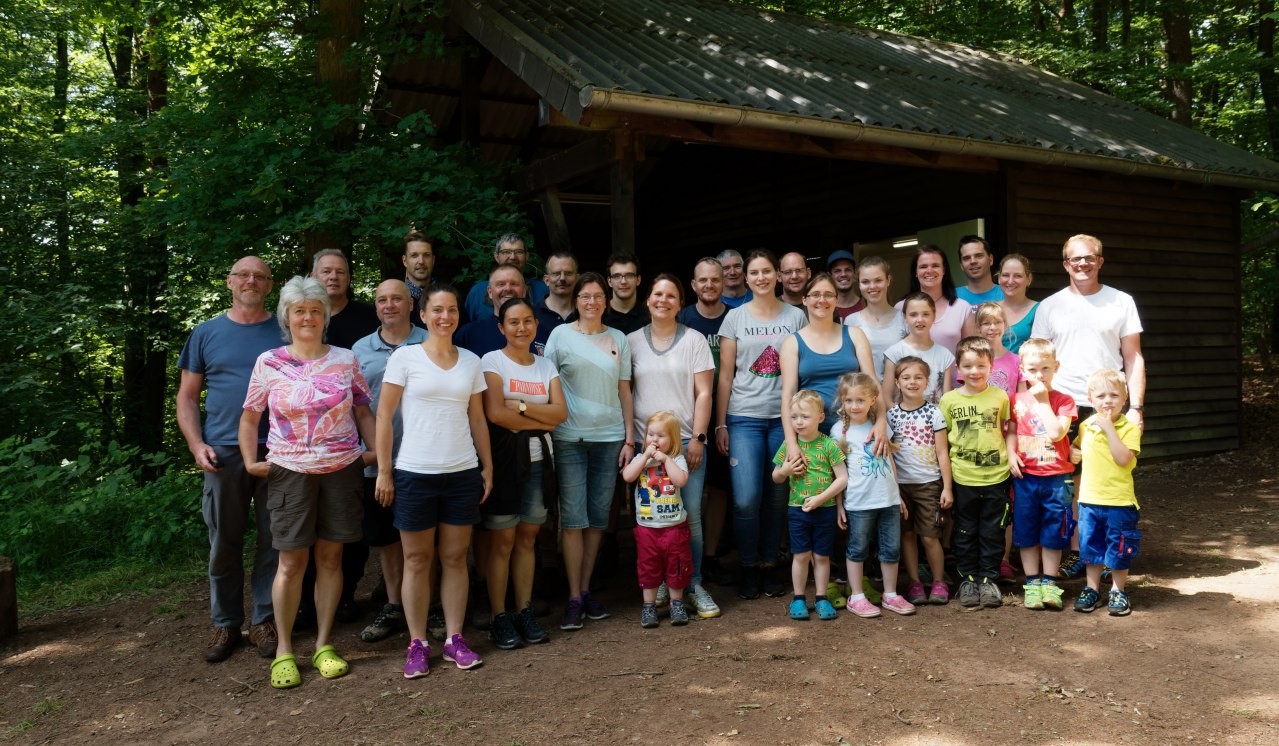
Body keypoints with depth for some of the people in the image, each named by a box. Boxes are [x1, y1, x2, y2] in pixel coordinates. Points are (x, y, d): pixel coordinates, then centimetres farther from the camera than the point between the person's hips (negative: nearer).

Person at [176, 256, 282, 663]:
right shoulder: (207, 333, 8)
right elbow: (187, 397, 9)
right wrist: (197, 445, -4)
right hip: (224, 454, 0)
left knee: (273, 542, 6)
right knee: (223, 544, 7)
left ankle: (264, 621, 19)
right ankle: (225, 624, 20)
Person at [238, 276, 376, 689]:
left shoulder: (346, 360, 4)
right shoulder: (269, 363, 0)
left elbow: (363, 412, 10)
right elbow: (249, 417, 7)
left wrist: (375, 451, -1)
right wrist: (250, 461, -2)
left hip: (342, 470, 2)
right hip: (290, 472, -1)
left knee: (330, 558, 7)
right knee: (291, 562, 2)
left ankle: (323, 644, 19)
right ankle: (283, 650, 15)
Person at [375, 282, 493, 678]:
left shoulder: (470, 361, 7)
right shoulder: (405, 357, -3)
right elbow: (384, 415, -4)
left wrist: (488, 467, 9)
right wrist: (384, 471, -7)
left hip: (462, 474, 3)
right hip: (414, 473, -3)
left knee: (455, 558, 9)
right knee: (417, 560, 6)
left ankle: (454, 639, 19)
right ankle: (417, 644, 15)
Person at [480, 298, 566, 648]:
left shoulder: (546, 365, 11)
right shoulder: (492, 360, -3)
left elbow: (561, 412, 0)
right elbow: (495, 413, -15)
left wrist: (521, 407, -13)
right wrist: (543, 420, -8)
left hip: (537, 460, 4)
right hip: (504, 458, -4)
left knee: (527, 539, 8)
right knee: (502, 541, -2)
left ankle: (525, 612, 17)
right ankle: (499, 618, 7)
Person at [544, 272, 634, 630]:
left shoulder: (618, 339, 10)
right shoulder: (561, 335, 3)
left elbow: (624, 391, 11)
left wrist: (629, 439, 6)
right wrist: (546, 432, -5)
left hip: (610, 438, 3)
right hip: (570, 439, -3)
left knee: (598, 518, 6)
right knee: (573, 517, -4)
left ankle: (586, 590, 18)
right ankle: (574, 598, 3)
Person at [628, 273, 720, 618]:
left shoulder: (694, 340, 6)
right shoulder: (632, 341, 10)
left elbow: (704, 393, 1)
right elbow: (624, 393, 11)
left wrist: (698, 438, -6)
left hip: (686, 441, -1)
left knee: (691, 514, -3)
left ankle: (694, 586, 9)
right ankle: (657, 586, 15)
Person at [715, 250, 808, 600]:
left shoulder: (796, 316, 7)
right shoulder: (735, 317, 5)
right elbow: (725, 375, 4)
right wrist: (720, 424, 0)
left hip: (785, 417, 1)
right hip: (744, 418, -1)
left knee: (777, 497, 5)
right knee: (746, 498, -7)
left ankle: (770, 564, 20)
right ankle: (747, 567, 10)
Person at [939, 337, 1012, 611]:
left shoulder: (1000, 397, -1)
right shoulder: (949, 400, -3)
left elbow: (1007, 431, 12)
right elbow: (943, 440, 2)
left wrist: (1010, 455, -2)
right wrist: (945, 480, -1)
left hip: (996, 476, 0)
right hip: (963, 478, 0)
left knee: (992, 532, 10)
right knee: (965, 533, 10)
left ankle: (989, 579, 23)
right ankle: (967, 578, 23)